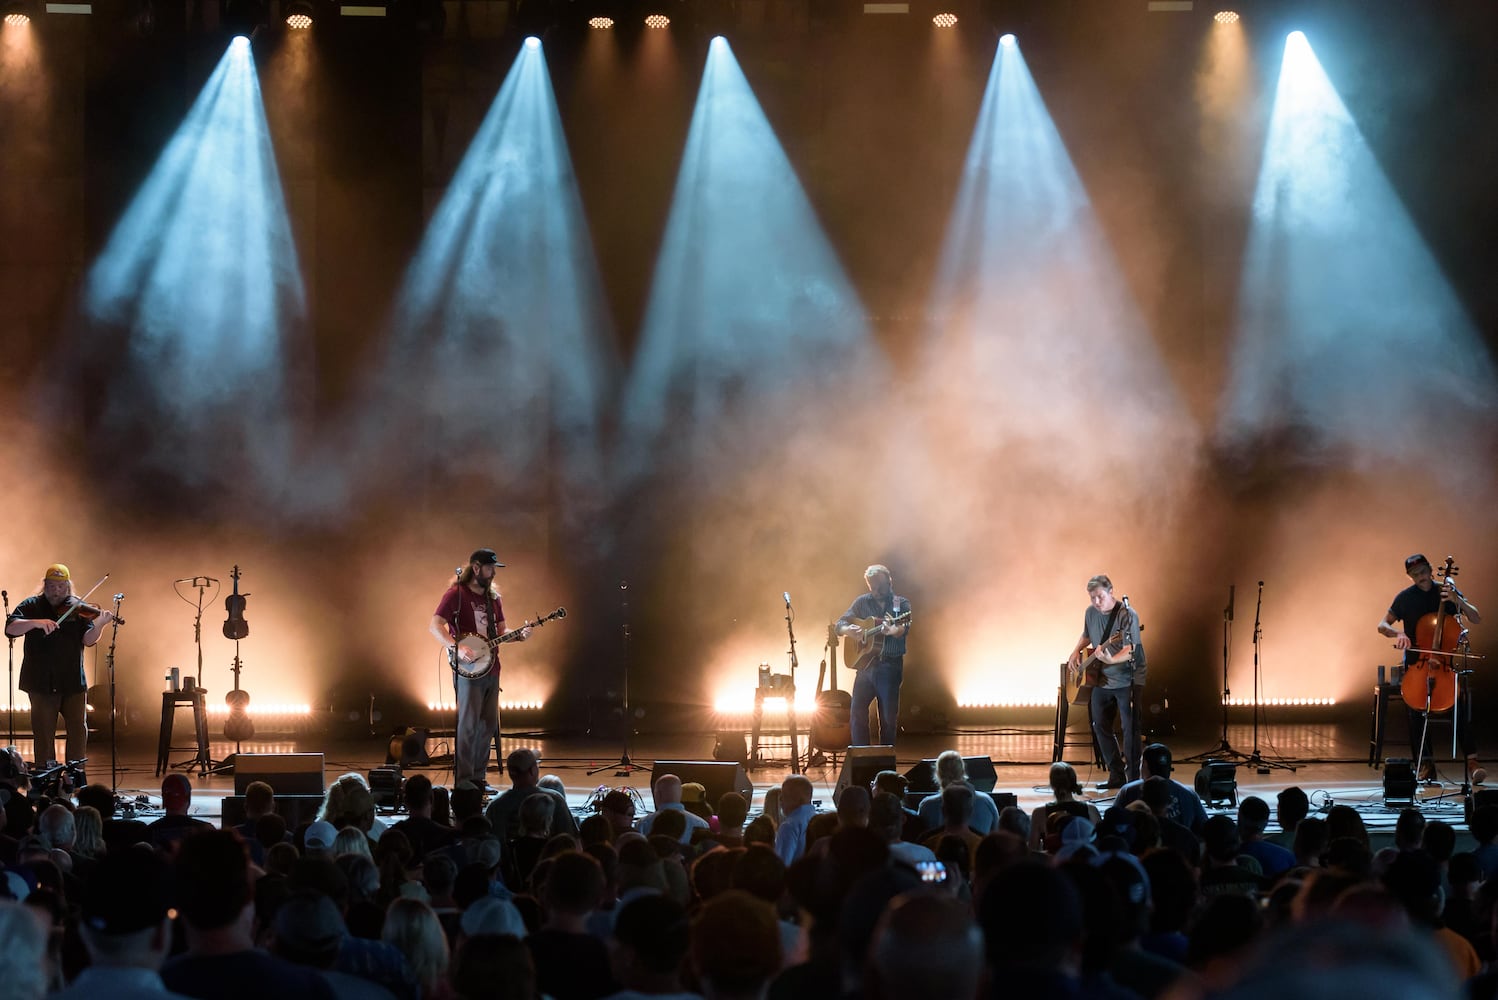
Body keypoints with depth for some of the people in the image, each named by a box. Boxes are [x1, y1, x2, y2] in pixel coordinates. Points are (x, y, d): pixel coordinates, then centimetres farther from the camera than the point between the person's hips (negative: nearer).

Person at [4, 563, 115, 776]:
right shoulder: (31, 606, 3)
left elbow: (88, 639, -5)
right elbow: (11, 628, -12)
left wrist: (99, 625, -25)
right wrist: (36, 622, -28)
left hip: (72, 682, 1)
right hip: (42, 683, -1)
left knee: (78, 730, 2)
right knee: (44, 734, 3)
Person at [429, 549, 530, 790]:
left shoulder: (492, 597, 16)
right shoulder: (456, 594, -7)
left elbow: (501, 632, 20)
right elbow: (436, 625, -15)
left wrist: (519, 635, 0)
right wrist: (456, 648, -27)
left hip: (490, 669, 8)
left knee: (488, 725, 8)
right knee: (468, 724, -10)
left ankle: (478, 777, 16)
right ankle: (463, 780, -8)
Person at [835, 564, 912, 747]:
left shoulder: (901, 604, 1)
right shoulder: (862, 602, 11)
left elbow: (903, 628, -18)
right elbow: (839, 625, 10)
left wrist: (891, 631, -42)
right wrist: (849, 630, -15)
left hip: (890, 668, -3)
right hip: (865, 664, 3)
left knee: (888, 717, -1)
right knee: (858, 713, -3)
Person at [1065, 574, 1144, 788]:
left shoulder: (1127, 615, -18)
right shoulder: (1091, 613, 4)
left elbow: (1129, 652, -26)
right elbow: (1086, 636, 24)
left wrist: (1110, 660, -44)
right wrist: (1076, 652, 5)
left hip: (1127, 680, -7)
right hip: (1101, 680, 7)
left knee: (1130, 729, -9)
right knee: (1100, 727, 9)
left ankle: (1133, 778, -5)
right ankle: (1117, 775, 19)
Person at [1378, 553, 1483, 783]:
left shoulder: (1446, 591, 5)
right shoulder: (1405, 598, 4)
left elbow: (1477, 620, 1)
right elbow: (1382, 626, 6)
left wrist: (1457, 600, -14)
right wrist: (1398, 633, -14)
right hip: (1416, 661, 0)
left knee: (1461, 699, -21)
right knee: (1414, 708, -19)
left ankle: (1472, 760, -20)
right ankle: (1425, 764, -11)